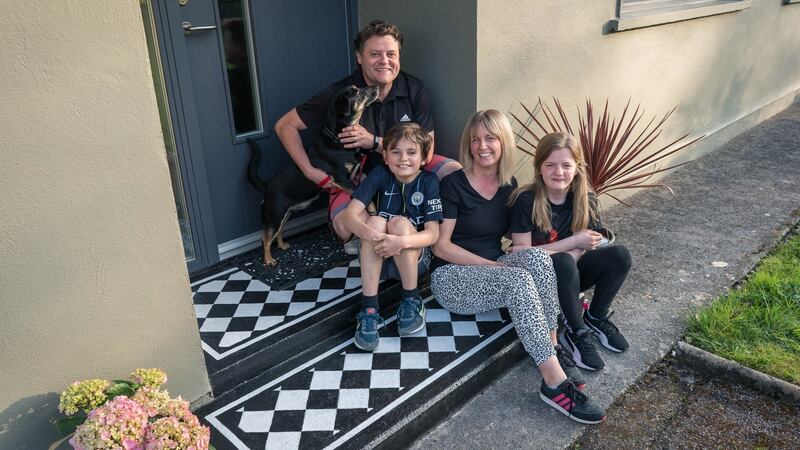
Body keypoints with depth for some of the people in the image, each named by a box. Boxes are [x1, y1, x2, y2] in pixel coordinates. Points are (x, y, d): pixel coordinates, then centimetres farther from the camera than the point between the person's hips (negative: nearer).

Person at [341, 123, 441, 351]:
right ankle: (369, 309, -27)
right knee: (375, 221, -28)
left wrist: (401, 241, -39)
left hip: (416, 257, -2)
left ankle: (411, 301, -14)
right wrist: (371, 233, -39)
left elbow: (433, 233, -19)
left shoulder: (429, 181, -11)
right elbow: (350, 214, -17)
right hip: (381, 257, 2)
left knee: (400, 222, -30)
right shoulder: (380, 174, -8)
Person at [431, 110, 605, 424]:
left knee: (536, 256, -27)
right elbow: (441, 246, -12)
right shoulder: (454, 184, -8)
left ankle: (551, 347, -23)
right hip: (451, 277, -5)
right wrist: (493, 265, -17)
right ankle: (555, 382, -34)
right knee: (519, 280, -33)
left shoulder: (509, 185, 8)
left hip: (492, 270, 5)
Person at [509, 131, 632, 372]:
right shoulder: (526, 200, -18)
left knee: (619, 255, -17)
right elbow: (521, 254, -19)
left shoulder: (585, 199, -6)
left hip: (570, 277, 5)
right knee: (562, 263, -36)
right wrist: (574, 241, -21)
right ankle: (576, 332, -14)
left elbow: (583, 249, -6)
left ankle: (596, 317, 5)